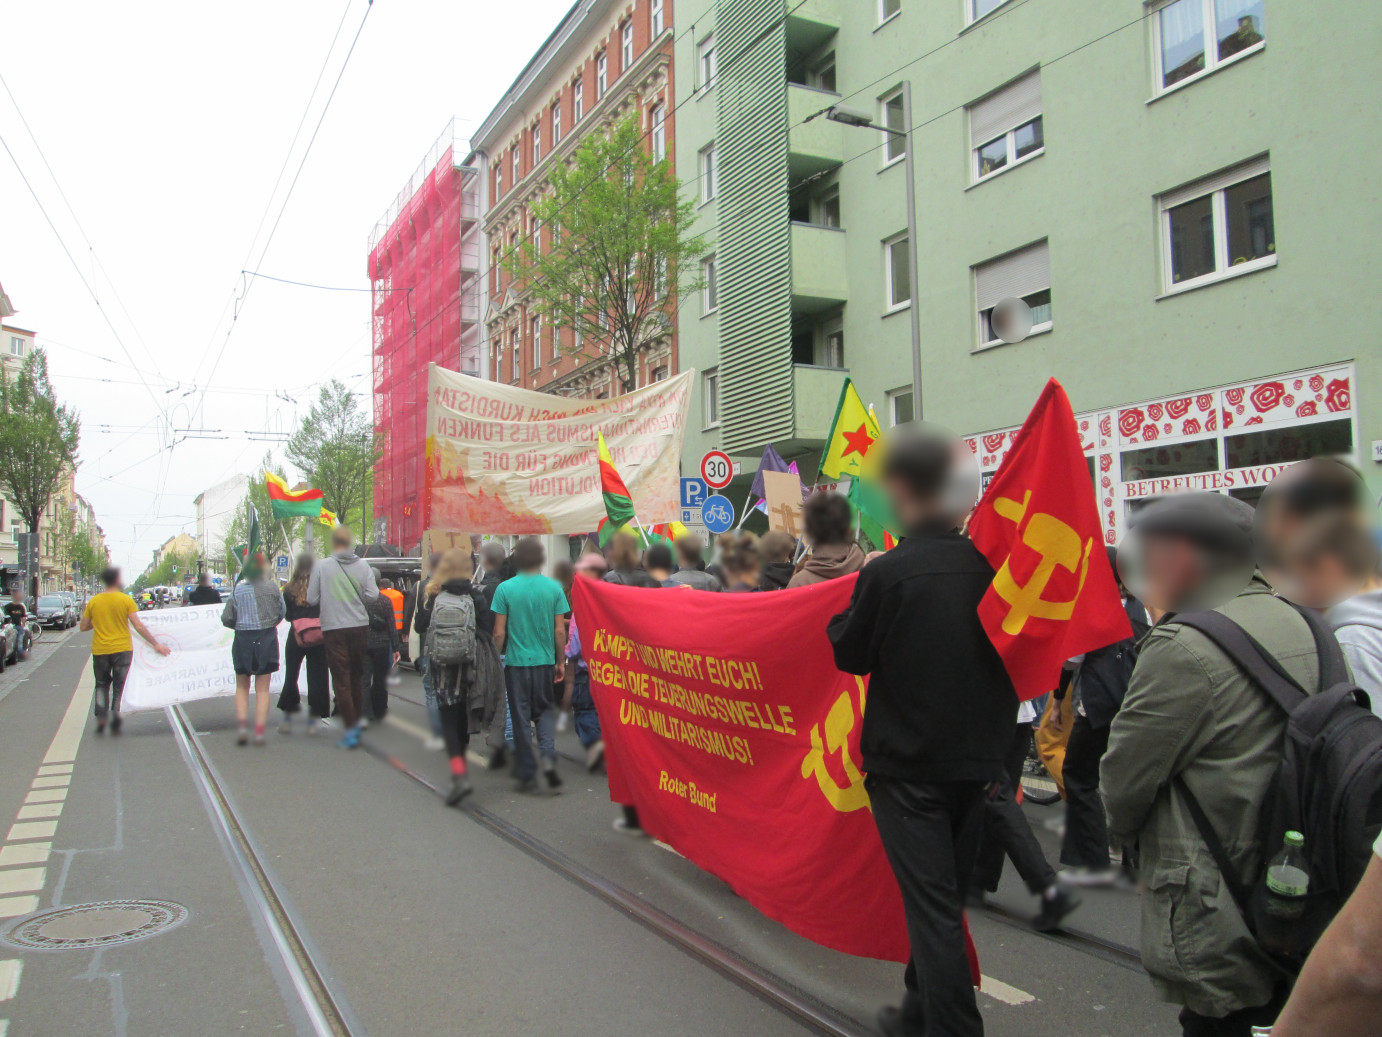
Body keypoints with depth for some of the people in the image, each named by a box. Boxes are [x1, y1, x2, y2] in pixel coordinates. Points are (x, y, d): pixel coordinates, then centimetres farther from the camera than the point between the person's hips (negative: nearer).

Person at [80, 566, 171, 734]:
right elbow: (138, 626, -11)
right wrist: (156, 644, -7)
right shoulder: (126, 599, -8)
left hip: (99, 651, 2)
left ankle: (100, 719, 4)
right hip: (122, 649, -2)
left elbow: (83, 627, 6)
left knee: (102, 685, 18)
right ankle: (115, 723, 6)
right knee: (119, 687, 8)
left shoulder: (93, 601, 0)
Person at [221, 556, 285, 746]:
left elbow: (226, 618, -1)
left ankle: (242, 725, 1)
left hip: (243, 639, 0)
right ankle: (259, 732, 2)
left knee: (242, 687, 16)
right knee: (262, 689, 6)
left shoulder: (238, 590, -4)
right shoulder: (272, 587, -5)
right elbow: (281, 613, 2)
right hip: (267, 639, 0)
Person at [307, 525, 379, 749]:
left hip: (333, 630, -2)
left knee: (342, 680, 1)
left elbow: (312, 599, -2)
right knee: (357, 677, 17)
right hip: (360, 627, 3)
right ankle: (357, 722, 27)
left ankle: (350, 730, -2)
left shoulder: (321, 566, -6)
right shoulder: (363, 565, -2)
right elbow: (372, 594, -5)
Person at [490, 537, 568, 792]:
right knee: (545, 709, 17)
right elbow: (560, 630, -1)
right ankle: (548, 756, -5)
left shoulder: (505, 589, -7)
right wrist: (561, 661, 10)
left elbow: (499, 632, -6)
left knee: (521, 717, 8)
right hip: (545, 661, 1)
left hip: (516, 661, -1)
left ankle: (527, 774, 13)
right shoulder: (553, 587, -3)